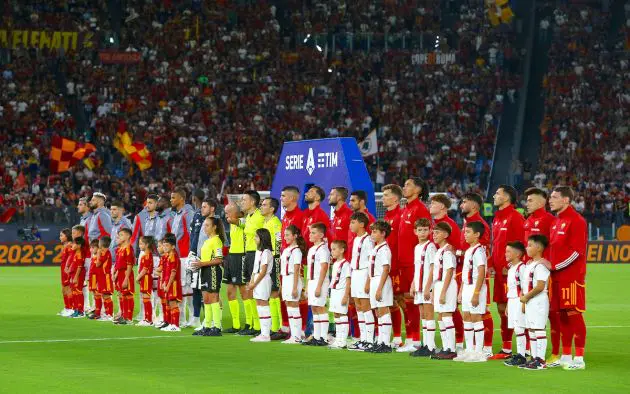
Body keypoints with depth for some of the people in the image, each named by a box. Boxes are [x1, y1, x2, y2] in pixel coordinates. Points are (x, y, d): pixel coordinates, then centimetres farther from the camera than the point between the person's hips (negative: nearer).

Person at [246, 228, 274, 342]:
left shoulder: (266, 252, -13)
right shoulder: (259, 251, 16)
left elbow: (263, 271, -16)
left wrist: (254, 283, -15)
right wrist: (251, 281, 8)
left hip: (263, 281, -10)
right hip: (257, 281, 10)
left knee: (263, 305, -8)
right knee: (259, 306, 10)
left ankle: (266, 335, -6)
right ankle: (263, 333, 14)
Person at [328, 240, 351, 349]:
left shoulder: (345, 264, -12)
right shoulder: (335, 264, 15)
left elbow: (348, 281, -15)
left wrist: (346, 296, -19)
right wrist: (331, 297, 21)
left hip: (341, 293, -9)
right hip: (334, 293, 9)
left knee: (342, 316, -7)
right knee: (336, 316, 11)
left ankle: (342, 341, -6)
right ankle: (338, 339, 17)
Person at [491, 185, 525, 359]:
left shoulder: (515, 217, -11)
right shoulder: (497, 218, 18)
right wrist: (492, 265, 14)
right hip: (499, 271, 9)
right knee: (501, 308, 11)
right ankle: (506, 349, 18)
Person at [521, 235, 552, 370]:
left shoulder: (540, 265, -14)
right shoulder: (529, 264, 16)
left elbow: (540, 287, -21)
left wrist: (526, 297, -14)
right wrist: (524, 301, 14)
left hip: (539, 302, -10)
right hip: (530, 303, 10)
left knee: (539, 330, -8)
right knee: (531, 330, 13)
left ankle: (541, 360, -8)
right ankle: (534, 358, 20)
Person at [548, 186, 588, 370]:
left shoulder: (576, 220, -11)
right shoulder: (557, 221, 17)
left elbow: (577, 251, -17)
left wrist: (554, 266, -17)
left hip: (571, 276, -9)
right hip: (558, 276, 9)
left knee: (574, 314, -8)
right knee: (563, 315, 10)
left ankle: (579, 359, -6)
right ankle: (565, 356, 16)